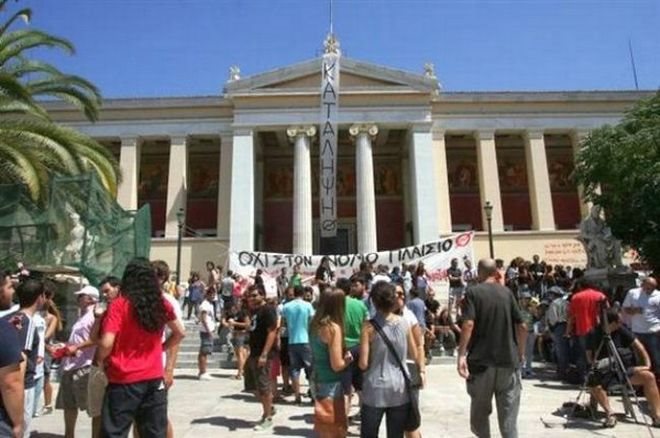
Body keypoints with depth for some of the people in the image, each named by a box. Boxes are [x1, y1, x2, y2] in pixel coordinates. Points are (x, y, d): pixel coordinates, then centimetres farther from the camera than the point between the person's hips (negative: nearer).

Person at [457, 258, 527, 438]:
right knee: (508, 415, 10)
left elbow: (468, 324, -17)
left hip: (481, 361, -2)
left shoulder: (473, 292, -5)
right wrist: (521, 352, 18)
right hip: (508, 360, 3)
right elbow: (522, 326, 5)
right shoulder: (507, 292, 5)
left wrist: (462, 354, -17)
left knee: (479, 412, 14)